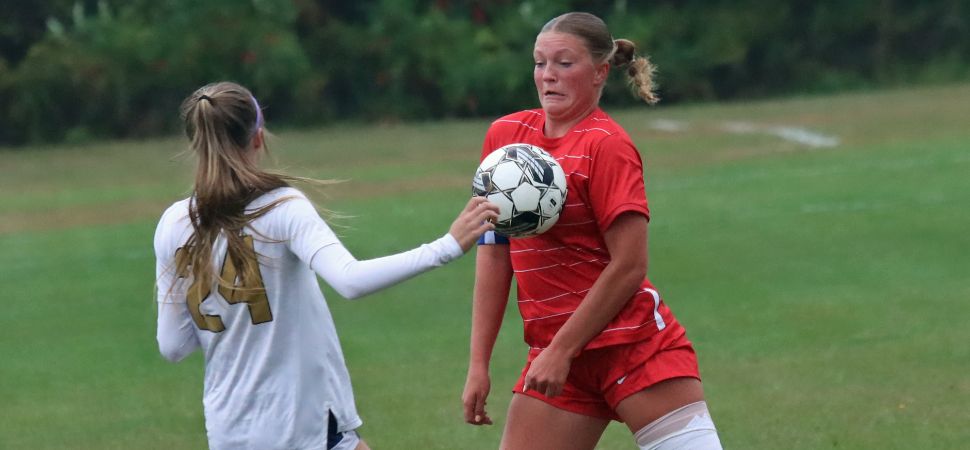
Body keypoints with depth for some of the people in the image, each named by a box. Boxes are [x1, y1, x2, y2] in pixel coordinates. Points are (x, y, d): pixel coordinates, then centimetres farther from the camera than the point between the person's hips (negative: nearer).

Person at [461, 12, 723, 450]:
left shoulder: (606, 145, -10)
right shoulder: (505, 135, 7)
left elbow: (629, 266, -14)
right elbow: (493, 253, 10)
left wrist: (561, 352, -13)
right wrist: (478, 364, 5)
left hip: (633, 344, -6)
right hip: (554, 353, 6)